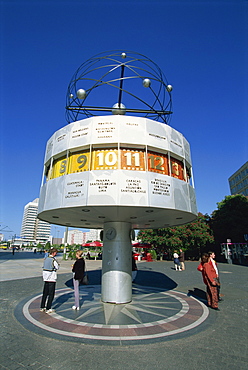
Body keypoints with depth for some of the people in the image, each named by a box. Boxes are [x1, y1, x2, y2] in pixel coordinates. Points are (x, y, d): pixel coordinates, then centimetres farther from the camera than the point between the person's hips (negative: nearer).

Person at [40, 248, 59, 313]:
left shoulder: (46, 259, 3)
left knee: (45, 293, 18)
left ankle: (42, 307, 26)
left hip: (45, 278, 7)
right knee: (51, 294, 3)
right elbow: (57, 267, -6)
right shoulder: (54, 260, -17)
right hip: (52, 279, -7)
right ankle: (48, 309, 7)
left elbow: (44, 267, 11)